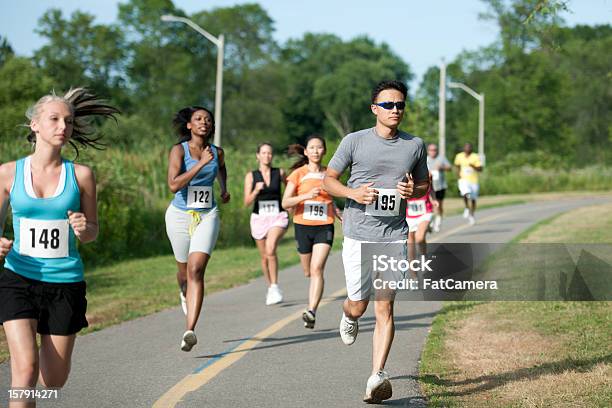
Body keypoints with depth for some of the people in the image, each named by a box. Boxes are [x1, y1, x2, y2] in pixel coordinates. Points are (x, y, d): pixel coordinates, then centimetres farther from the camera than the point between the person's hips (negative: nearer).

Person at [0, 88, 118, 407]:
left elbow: (92, 232, 9)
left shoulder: (81, 175, 0)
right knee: (26, 370, -17)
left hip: (66, 282, 1)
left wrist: (83, 229, -15)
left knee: (54, 381, 10)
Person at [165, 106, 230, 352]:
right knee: (184, 270, 17)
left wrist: (224, 189, 19)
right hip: (180, 216, -1)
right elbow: (173, 185, -23)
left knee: (196, 270, -16)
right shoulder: (179, 150, -9)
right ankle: (185, 292, 55)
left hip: (207, 216, 1)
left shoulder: (217, 152, 3)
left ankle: (189, 331, -24)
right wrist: (200, 163, -25)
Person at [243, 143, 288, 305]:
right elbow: (247, 202, -6)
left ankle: (275, 287, -14)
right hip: (259, 218, 2)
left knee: (270, 250, -25)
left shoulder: (280, 173, 0)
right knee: (264, 257, 12)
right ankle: (270, 287, 32)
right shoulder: (251, 176, -1)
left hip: (278, 217, -2)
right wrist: (256, 191, -23)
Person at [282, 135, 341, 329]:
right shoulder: (298, 174, 0)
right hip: (303, 226, 0)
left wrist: (339, 214, 11)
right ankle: (313, 306, 41)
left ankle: (311, 311, -24)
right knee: (309, 272, 12)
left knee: (317, 269, -17)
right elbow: (285, 203, -8)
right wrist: (306, 196, -22)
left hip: (324, 227, 0)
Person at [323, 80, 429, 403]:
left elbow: (424, 185, 18)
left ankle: (377, 377, -8)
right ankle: (348, 316, 41)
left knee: (385, 307, -7)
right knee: (358, 305, 3)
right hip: (358, 235, -1)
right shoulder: (354, 141, -1)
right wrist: (353, 193, -13)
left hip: (394, 237, 1)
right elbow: (328, 180, 6)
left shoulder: (415, 145, 6)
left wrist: (413, 191, -5)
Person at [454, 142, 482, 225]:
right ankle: (467, 208, -1)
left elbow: (480, 169, -10)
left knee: (473, 199, 7)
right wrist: (458, 173, 3)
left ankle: (472, 216, 27)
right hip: (464, 180, 0)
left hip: (473, 181, 0)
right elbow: (457, 165, 21)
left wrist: (473, 166, -27)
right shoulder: (459, 156, 3)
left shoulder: (475, 157, -6)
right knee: (466, 194, -27)